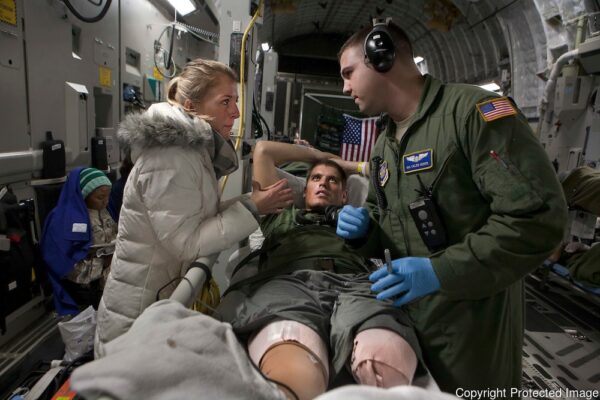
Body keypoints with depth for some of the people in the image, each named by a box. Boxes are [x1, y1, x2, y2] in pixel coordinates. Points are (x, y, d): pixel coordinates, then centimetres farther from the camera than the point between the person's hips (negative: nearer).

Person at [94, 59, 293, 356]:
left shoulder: (193, 147, 5)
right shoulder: (171, 157, -24)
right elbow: (186, 243, -25)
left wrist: (251, 201, -2)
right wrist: (251, 208, -22)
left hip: (169, 294, 8)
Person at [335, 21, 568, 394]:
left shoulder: (472, 109, -17)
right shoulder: (384, 144, 9)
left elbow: (539, 216, -24)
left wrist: (441, 271, -25)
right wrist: (367, 228, -3)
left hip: (470, 317, -7)